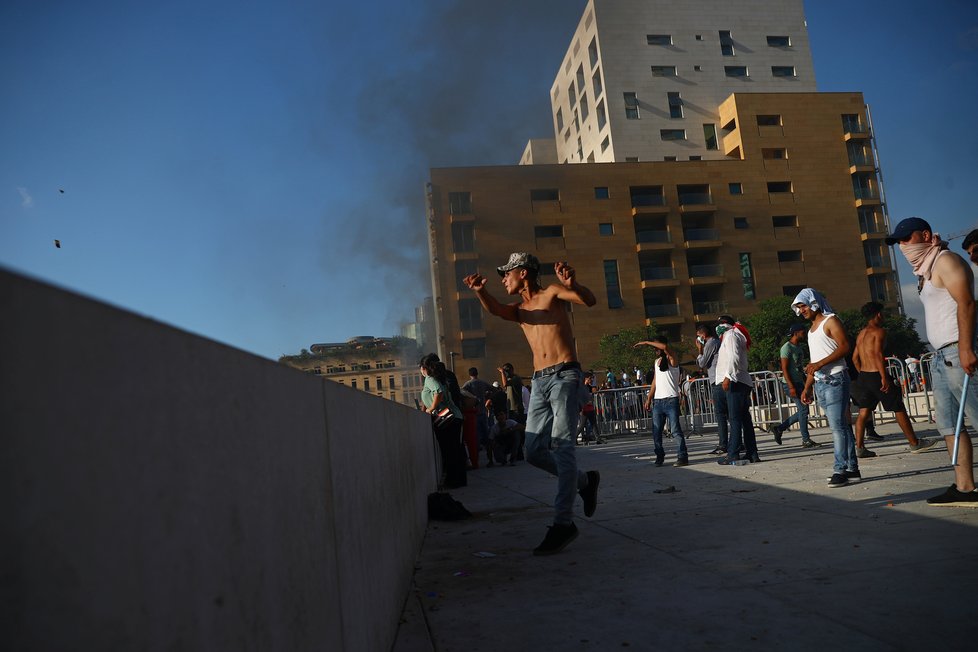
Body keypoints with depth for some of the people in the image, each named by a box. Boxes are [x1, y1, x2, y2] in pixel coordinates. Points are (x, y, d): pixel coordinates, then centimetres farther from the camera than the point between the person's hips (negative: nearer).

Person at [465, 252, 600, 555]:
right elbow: (494, 308, -3)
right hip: (539, 382, 7)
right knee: (534, 451, 4)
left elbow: (589, 301, -13)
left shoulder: (552, 292, 4)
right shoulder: (519, 310, 20)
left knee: (562, 448, -13)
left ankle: (563, 523, -12)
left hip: (564, 376, -7)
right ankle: (585, 481, 25)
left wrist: (573, 285, -37)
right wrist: (479, 290, -26)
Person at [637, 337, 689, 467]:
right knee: (656, 431, 5)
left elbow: (665, 347, -24)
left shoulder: (672, 360, -3)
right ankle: (659, 456, 14)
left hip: (671, 400, -7)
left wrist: (646, 343, -18)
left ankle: (683, 457, -5)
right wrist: (649, 399, 11)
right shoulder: (657, 362, 18)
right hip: (657, 401, 7)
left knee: (675, 430, -9)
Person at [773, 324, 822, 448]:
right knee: (803, 409, -10)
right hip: (791, 384, -9)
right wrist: (791, 387, -22)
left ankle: (780, 428, 18)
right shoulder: (787, 347, -12)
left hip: (799, 383, 9)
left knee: (802, 410, 9)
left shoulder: (800, 347, 16)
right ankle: (806, 440, -4)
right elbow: (784, 369, -17)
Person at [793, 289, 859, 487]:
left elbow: (845, 346, -16)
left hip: (834, 379, -8)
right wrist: (807, 387, 16)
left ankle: (840, 470, -12)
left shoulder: (831, 321, -2)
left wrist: (821, 363, -23)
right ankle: (852, 469, 10)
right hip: (820, 383, 8)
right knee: (841, 425, 8)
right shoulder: (812, 329, 22)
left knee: (838, 425, -11)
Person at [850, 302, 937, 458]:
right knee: (899, 409, 4)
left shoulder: (861, 334, 16)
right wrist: (884, 377, -22)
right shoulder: (879, 331, -8)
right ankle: (915, 443, 13)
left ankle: (859, 447, 1)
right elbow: (878, 354, -20)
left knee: (863, 412, 6)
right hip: (877, 375, -8)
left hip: (863, 376, 8)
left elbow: (855, 358, 18)